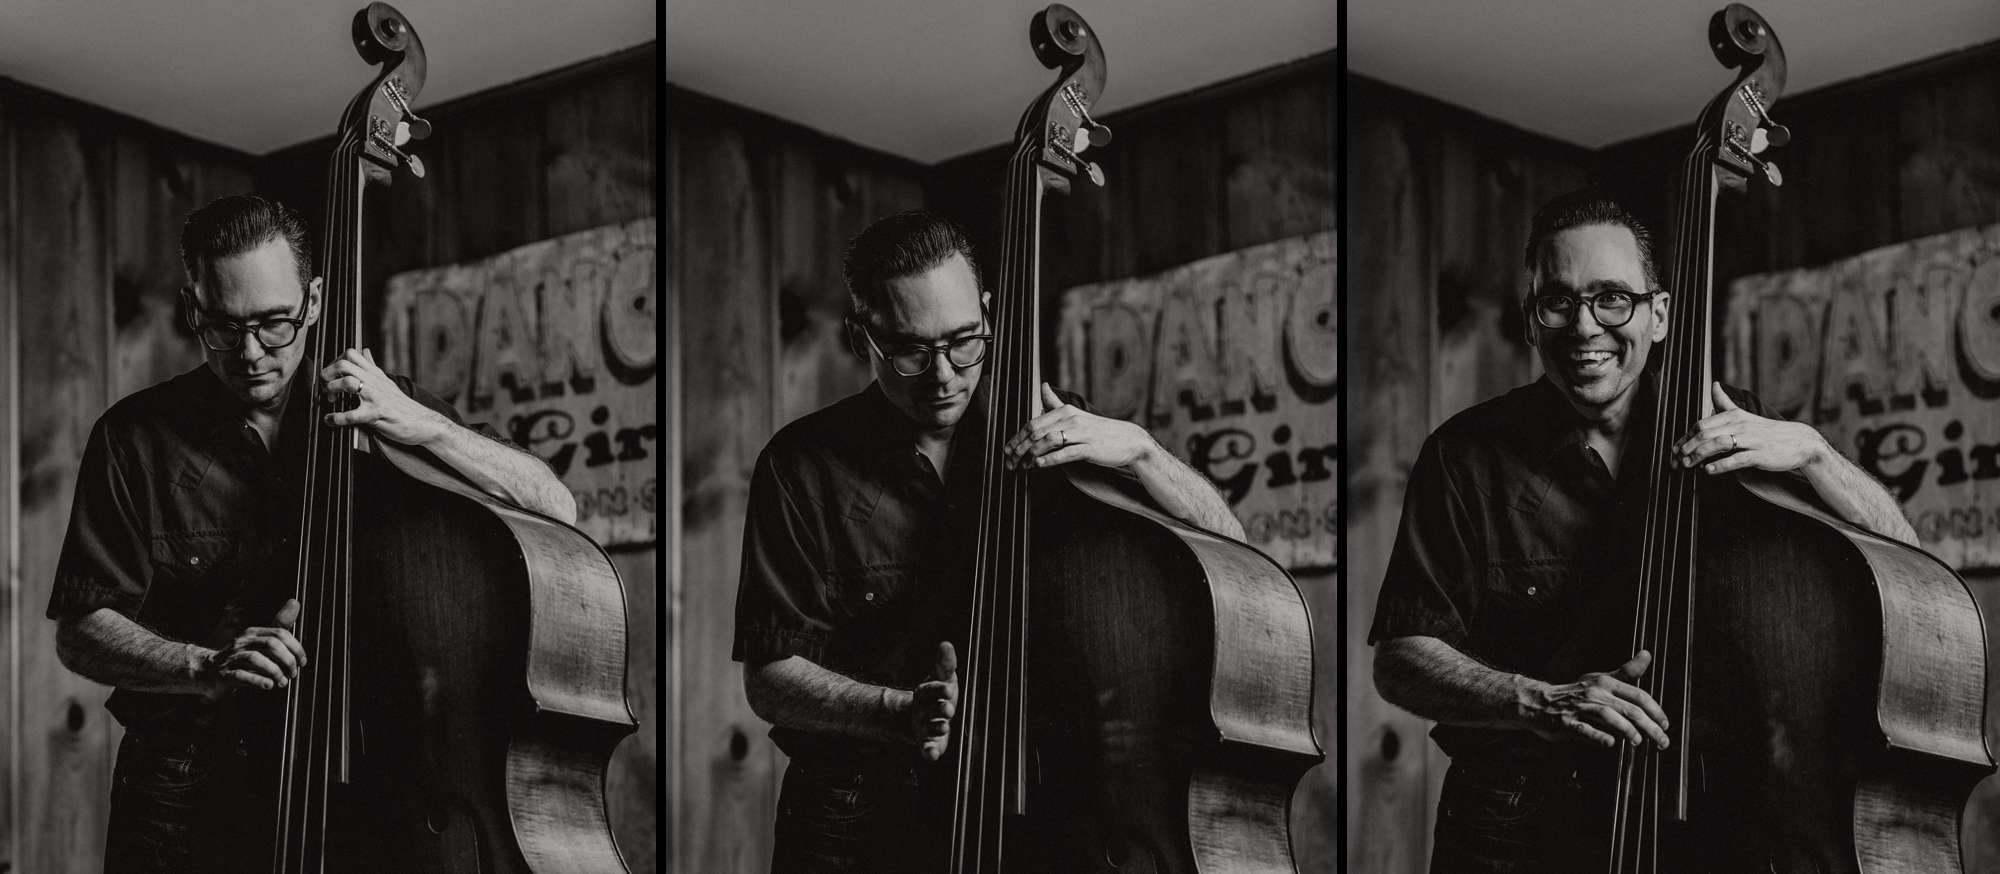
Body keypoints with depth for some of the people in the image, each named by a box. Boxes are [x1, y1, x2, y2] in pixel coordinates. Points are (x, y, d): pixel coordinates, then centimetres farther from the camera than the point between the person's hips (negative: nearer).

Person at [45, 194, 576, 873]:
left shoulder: (383, 408, 5)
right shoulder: (136, 440, 1)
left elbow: (555, 510, -2)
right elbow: (80, 631, -1)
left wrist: (422, 426, -17)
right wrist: (203, 667, -20)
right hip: (186, 804, -1)